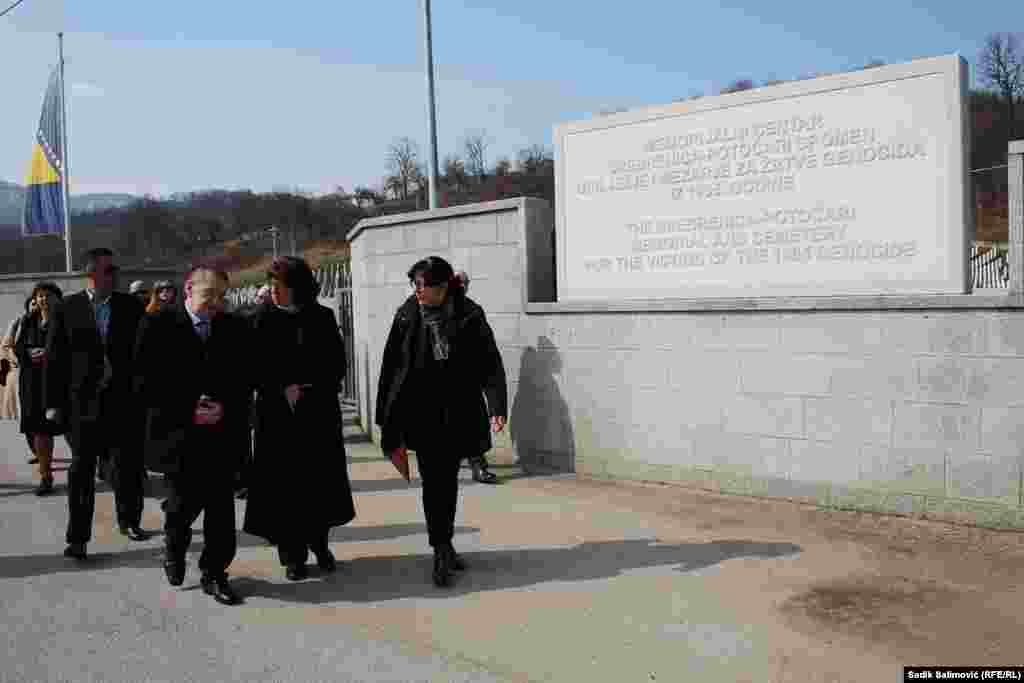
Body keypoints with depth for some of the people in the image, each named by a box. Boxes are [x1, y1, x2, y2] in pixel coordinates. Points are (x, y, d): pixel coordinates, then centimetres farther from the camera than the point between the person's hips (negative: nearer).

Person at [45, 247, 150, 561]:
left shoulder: (132, 306, 2)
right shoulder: (67, 309, 0)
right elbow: (54, 359, 1)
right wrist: (53, 402, -2)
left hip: (125, 402, 1)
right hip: (83, 403, -1)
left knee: (128, 465, 10)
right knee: (82, 470, 4)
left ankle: (129, 521, 30)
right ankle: (78, 536, 11)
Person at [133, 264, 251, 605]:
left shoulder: (235, 328, 6)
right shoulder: (158, 325, -4)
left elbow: (245, 381, 7)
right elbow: (143, 384, -6)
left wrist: (225, 408, -11)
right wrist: (188, 410, -13)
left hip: (223, 435, 3)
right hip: (178, 436, -2)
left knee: (221, 507, 3)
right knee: (185, 503, 0)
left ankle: (214, 573, 18)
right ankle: (174, 545, 34)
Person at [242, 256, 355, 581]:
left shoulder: (322, 318, 1)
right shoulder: (264, 319, -1)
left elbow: (338, 363, 3)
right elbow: (254, 366, -1)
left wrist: (311, 390, -9)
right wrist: (284, 389, -12)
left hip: (320, 413, 1)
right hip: (278, 414, -1)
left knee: (321, 480, 7)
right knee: (284, 484, 1)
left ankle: (319, 542, 25)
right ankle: (293, 554, 12)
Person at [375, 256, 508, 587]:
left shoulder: (469, 317, -7)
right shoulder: (407, 315, -3)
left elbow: (490, 363, -9)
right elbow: (391, 367, 0)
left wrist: (497, 406, -20)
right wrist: (386, 417, 0)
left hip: (457, 414, 1)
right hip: (422, 415, 0)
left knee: (448, 479, 12)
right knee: (434, 481, -2)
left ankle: (444, 545, 29)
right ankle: (441, 552, 5)